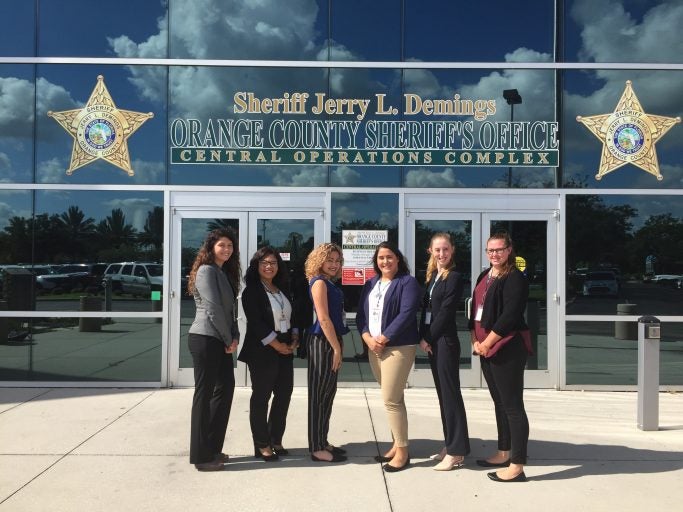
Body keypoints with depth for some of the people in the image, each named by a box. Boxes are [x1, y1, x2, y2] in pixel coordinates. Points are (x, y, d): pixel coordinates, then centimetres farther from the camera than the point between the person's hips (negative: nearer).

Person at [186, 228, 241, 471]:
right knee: (204, 393, -3)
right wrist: (229, 339, -9)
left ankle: (212, 448, 23)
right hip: (205, 339, -9)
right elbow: (213, 309, -16)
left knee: (225, 390, 12)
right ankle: (201, 456, 7)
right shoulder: (207, 270, -10)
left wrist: (234, 337, 0)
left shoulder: (225, 273, 17)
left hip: (220, 341, 9)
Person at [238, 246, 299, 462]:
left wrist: (294, 338, 1)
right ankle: (262, 444, 12)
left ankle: (276, 440, 23)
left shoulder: (283, 289, 14)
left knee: (284, 394, 9)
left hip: (286, 349, 7)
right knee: (261, 397, 1)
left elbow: (292, 316, 17)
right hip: (262, 350, -7)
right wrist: (276, 345, -15)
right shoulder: (252, 290, -7)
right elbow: (255, 322, -15)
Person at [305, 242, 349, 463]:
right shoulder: (319, 282, -12)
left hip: (331, 341, 9)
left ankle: (323, 442, 23)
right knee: (319, 394, -3)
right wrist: (336, 347, -17)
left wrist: (337, 346, 11)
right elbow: (323, 318, -18)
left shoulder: (330, 283, 15)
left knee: (328, 393, 14)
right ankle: (317, 448, 4)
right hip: (322, 343, -9)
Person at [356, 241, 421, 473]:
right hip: (373, 348, 6)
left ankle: (402, 451, 4)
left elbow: (407, 314, -16)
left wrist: (383, 339, -16)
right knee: (392, 398, 13)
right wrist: (368, 339, -7)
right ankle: (397, 444, 23)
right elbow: (361, 314, 11)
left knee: (391, 400, -8)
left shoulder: (408, 282, -5)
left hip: (398, 347, -6)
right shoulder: (370, 284, 15)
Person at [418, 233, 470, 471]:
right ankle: (450, 445, 23)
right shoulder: (432, 276, 14)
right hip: (431, 341, 8)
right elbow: (425, 308, 11)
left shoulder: (454, 278, -10)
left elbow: (445, 312, -15)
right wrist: (422, 337, 0)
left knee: (450, 393, -3)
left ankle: (457, 452, 4)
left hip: (445, 341, -8)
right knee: (442, 394, 13)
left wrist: (428, 338, -11)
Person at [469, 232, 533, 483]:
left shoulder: (515, 278, -11)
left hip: (507, 348, -9)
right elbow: (475, 309, 16)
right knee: (499, 402, 17)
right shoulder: (484, 276, 15)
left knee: (512, 405, -5)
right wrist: (475, 340, 4)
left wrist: (487, 343, -14)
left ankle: (517, 466, 1)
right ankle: (504, 453, 29)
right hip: (485, 347, 9)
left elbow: (509, 316, -18)